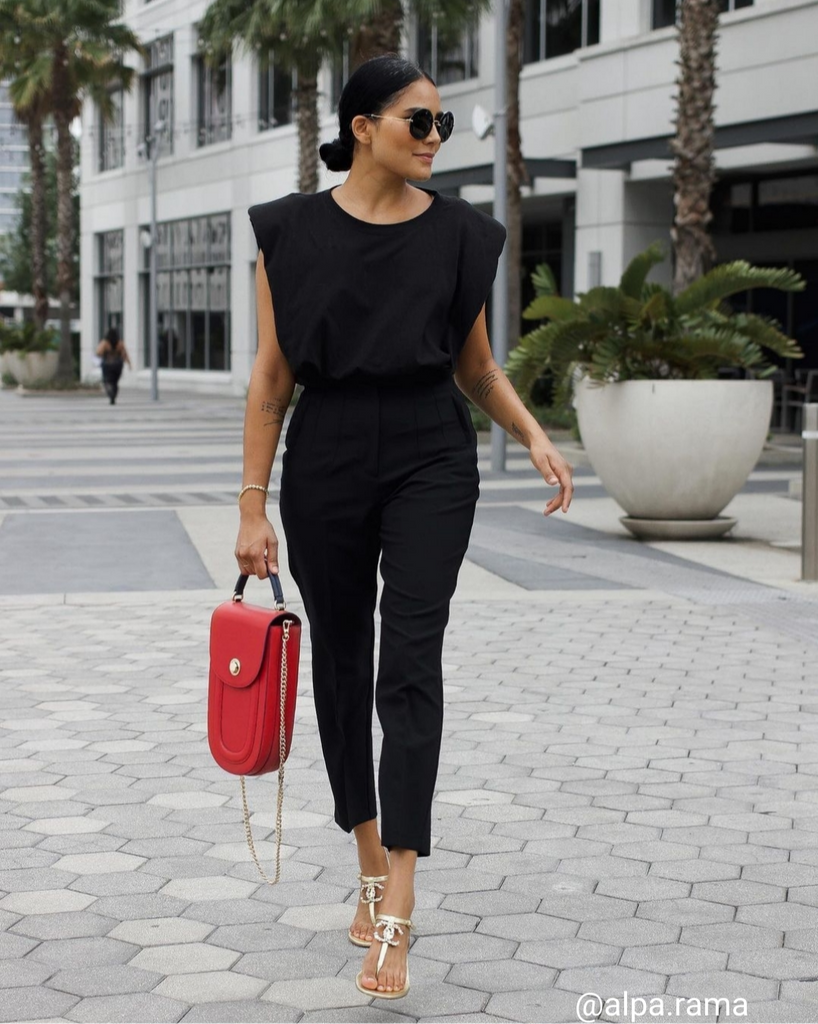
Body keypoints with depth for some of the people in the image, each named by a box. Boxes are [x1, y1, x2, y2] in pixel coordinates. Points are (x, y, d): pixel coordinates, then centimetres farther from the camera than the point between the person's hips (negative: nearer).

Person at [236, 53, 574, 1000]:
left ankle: (394, 919, -13)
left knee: (410, 667, -11)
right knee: (342, 663, 10)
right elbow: (271, 376, -1)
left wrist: (535, 437, -5)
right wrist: (253, 505, -4)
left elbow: (476, 366, 12)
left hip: (431, 461, 0)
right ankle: (372, 866, 29)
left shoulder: (460, 234, 3)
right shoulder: (293, 231, -1)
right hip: (327, 460, 1)